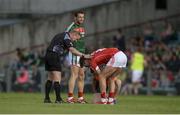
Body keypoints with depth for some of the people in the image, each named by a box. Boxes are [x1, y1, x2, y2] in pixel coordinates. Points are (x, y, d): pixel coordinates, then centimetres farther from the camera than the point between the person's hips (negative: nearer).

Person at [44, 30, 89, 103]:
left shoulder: (61, 35, 22)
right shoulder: (66, 37, -8)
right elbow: (72, 49, -18)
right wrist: (82, 55, -19)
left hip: (48, 55, 10)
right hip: (54, 56, -10)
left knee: (50, 78, 14)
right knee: (57, 78, -8)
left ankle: (46, 98, 15)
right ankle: (58, 99, -11)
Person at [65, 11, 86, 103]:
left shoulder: (82, 27, 15)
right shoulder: (72, 27, -10)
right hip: (74, 53, -8)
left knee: (81, 76, 9)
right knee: (74, 75, -14)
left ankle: (80, 97, 14)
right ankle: (70, 97, -16)